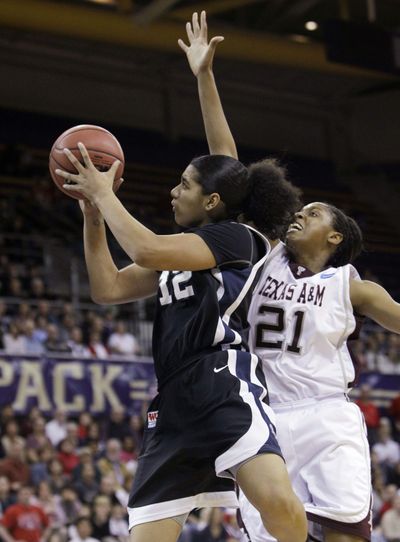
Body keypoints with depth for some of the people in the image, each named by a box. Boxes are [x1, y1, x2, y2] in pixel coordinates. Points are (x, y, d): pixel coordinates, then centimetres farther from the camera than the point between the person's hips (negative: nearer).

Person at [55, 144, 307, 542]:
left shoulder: (235, 237, -1)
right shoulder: (179, 251, 25)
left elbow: (147, 251, -13)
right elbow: (108, 289, 22)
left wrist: (103, 193, -2)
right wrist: (92, 213, 14)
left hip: (224, 382, -8)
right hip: (174, 399, 8)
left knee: (277, 500, -32)